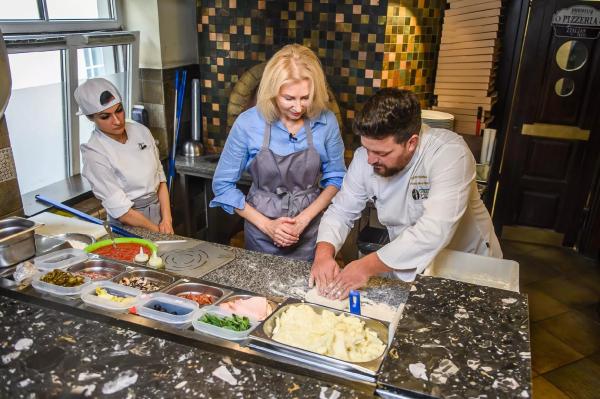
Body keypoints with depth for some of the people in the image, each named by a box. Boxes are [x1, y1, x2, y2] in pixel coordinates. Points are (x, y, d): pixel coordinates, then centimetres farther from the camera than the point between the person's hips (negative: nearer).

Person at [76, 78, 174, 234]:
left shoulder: (141, 131, -3)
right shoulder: (94, 153, -17)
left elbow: (160, 177, 2)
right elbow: (120, 209, -16)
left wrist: (166, 220, -7)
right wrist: (158, 230, -12)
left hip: (160, 213, 5)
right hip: (129, 226, -4)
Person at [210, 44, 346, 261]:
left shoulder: (326, 122, -12)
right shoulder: (248, 123, -15)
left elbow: (336, 178, 0)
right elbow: (223, 184, -7)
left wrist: (305, 218, -13)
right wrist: (266, 224, -12)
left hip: (311, 232, 1)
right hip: (262, 236, 0)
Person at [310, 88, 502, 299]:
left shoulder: (450, 152, -26)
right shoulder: (365, 157, -10)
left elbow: (435, 232, -35)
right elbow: (341, 211, -1)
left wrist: (368, 266, -36)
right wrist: (324, 253, -20)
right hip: (405, 263, 2)